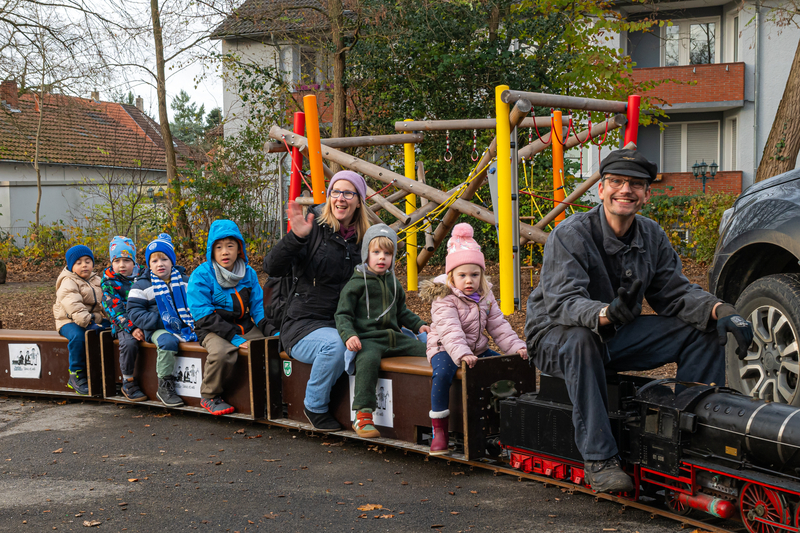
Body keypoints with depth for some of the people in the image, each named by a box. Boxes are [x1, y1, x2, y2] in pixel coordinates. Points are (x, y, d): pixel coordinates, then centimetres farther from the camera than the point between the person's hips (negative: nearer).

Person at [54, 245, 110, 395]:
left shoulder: (97, 281, 14)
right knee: (78, 336, -38)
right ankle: (76, 374, -24)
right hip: (70, 321, -6)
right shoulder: (68, 283, -9)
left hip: (94, 319, 6)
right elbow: (74, 306, -24)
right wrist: (88, 323, -34)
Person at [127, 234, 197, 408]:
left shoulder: (185, 281, 15)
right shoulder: (142, 285, 6)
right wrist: (160, 321, -14)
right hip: (159, 329, -3)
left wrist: (194, 322, -2)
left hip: (185, 327, 3)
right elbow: (135, 312, 0)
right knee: (168, 341, -36)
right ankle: (165, 386, -24)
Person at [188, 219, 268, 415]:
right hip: (213, 330, -5)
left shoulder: (249, 273, 7)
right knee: (223, 352, -36)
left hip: (245, 327, 5)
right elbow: (205, 316, -13)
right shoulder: (201, 275, -8)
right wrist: (234, 337, -21)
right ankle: (209, 396, -10)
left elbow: (258, 307, 9)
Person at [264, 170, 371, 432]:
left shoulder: (363, 239, 10)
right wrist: (296, 237, -32)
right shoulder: (315, 229, -5)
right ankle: (315, 406, -10)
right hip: (304, 324, -5)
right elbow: (272, 268, -16)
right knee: (335, 345, -37)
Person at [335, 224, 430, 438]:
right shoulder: (357, 283, 0)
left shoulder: (393, 282, 21)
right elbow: (342, 314, -3)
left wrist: (418, 325, 22)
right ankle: (363, 416, -38)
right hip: (367, 339, -7)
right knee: (368, 360, -39)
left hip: (394, 337, 7)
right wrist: (349, 335, -20)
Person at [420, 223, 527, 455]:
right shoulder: (444, 299, -16)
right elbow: (450, 331, -30)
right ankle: (439, 430, -27)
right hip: (445, 349, -7)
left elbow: (498, 325, 7)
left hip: (478, 349, 7)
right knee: (442, 373, -36)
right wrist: (462, 354, -46)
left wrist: (516, 346, -8)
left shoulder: (485, 296, 6)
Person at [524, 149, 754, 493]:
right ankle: (598, 459, -35)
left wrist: (720, 310, -23)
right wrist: (606, 314, -55)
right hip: (555, 337, -6)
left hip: (618, 337, 6)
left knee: (704, 330, -6)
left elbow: (675, 292, -2)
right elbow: (562, 302, -33)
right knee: (580, 339, -42)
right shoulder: (570, 235, -20)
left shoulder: (652, 236, 0)